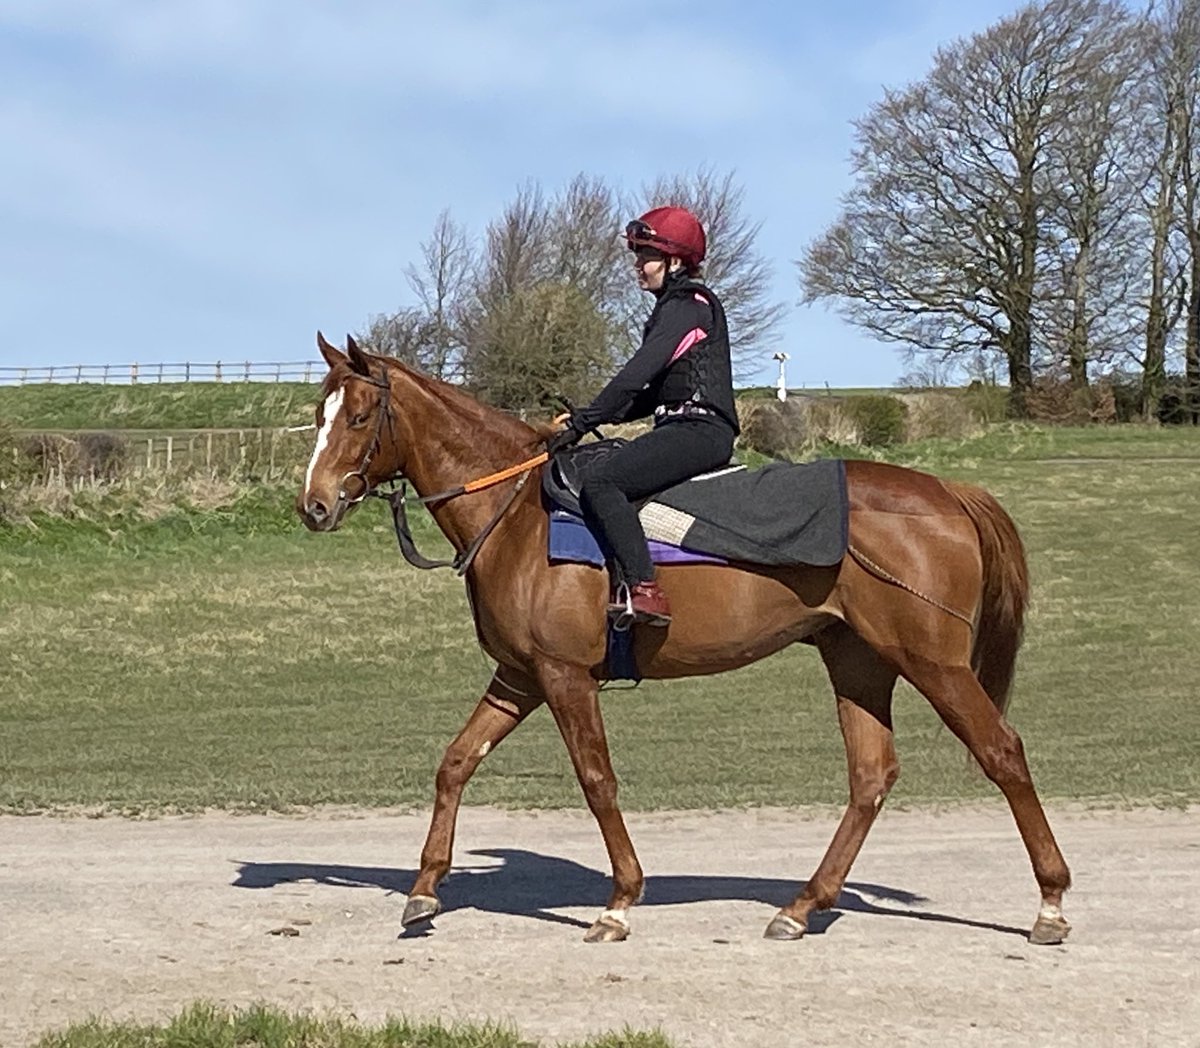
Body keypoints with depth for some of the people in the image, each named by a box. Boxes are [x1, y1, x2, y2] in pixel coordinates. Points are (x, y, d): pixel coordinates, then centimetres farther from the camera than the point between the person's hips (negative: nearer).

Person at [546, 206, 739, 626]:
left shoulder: (688, 305, -8)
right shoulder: (675, 306, 24)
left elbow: (638, 374, -18)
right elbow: (657, 389, 24)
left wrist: (582, 422, -18)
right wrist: (596, 417, 11)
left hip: (699, 430, -11)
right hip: (685, 430, 11)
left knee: (600, 482, -27)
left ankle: (644, 589, -34)